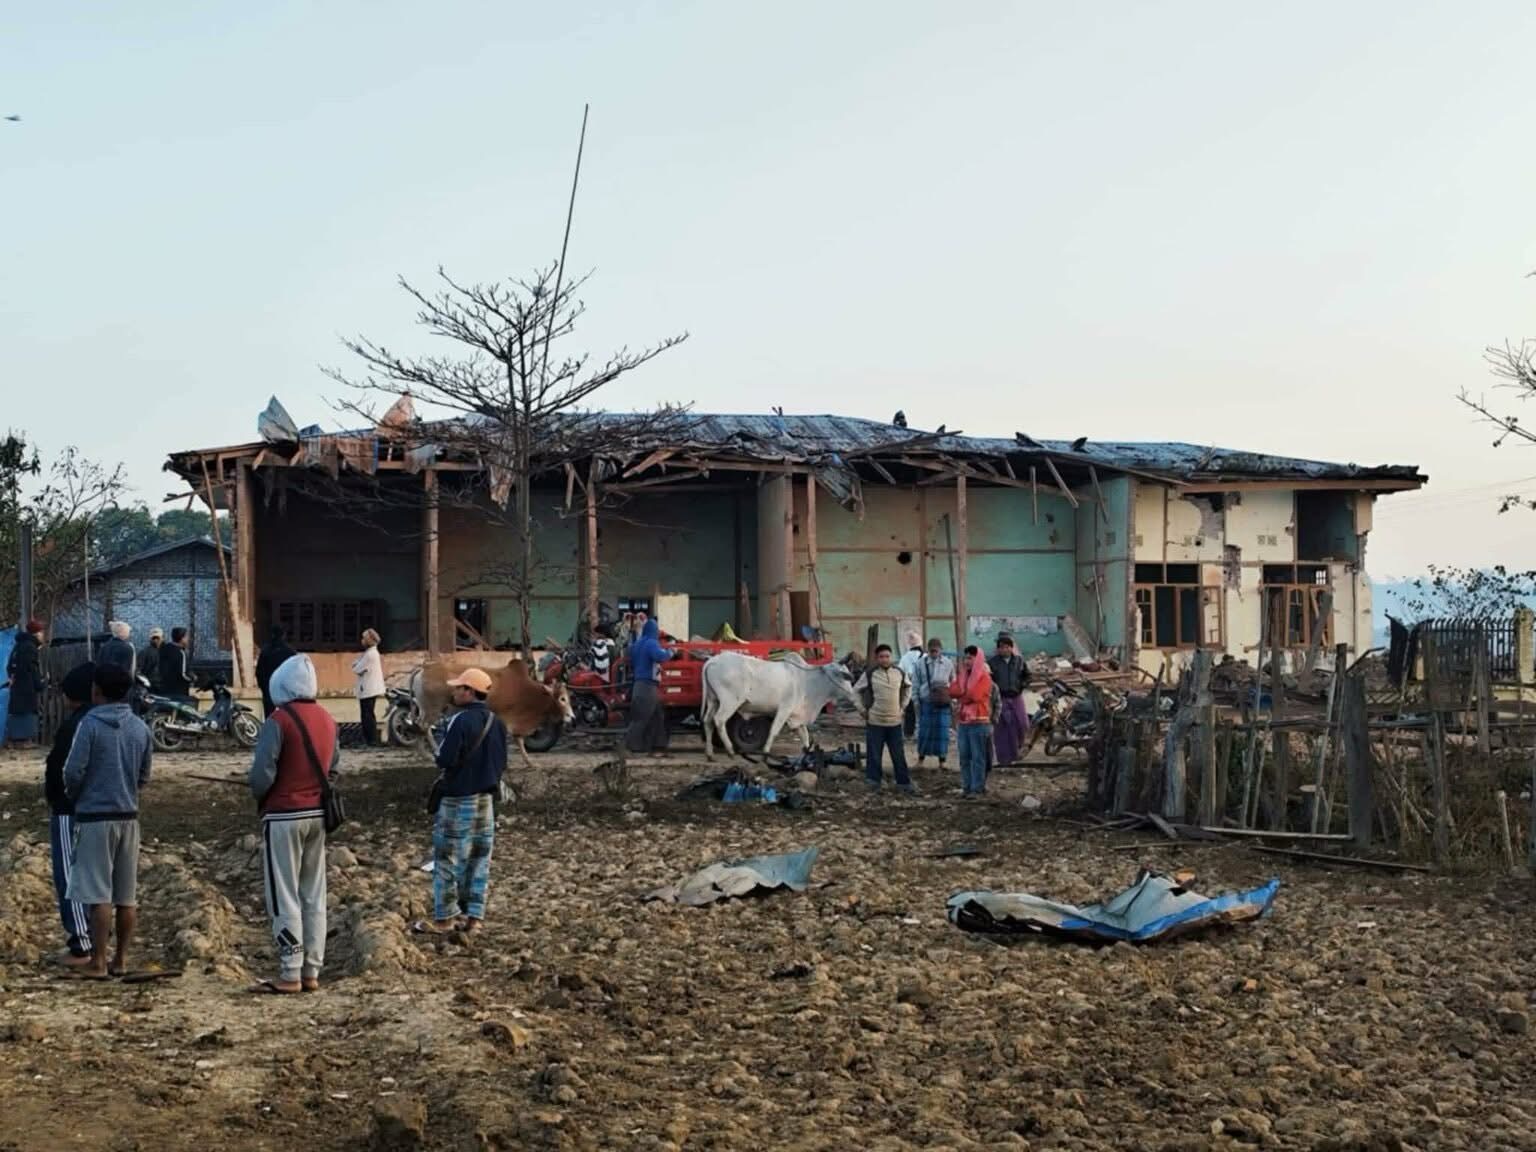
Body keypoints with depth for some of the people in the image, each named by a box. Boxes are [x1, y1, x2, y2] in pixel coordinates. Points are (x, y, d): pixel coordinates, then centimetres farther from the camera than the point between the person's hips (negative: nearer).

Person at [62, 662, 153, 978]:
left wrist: (73, 795, 8)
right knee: (127, 896, 8)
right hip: (129, 816, 5)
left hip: (95, 816, -5)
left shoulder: (90, 724, -11)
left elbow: (73, 771, -12)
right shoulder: (140, 728, 6)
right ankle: (121, 960, 13)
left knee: (99, 895, -3)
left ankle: (98, 963, -1)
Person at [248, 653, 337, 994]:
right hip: (317, 815, 7)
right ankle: (312, 972, 14)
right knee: (314, 897, 10)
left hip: (284, 817, -7)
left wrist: (260, 799, 2)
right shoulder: (327, 719, 7)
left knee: (284, 898, -1)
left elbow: (262, 774, -16)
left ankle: (289, 975, 0)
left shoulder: (279, 720, -14)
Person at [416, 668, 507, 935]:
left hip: (459, 799, -7)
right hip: (487, 798, 7)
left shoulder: (462, 720, -18)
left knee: (447, 858, 1)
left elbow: (445, 760, -20)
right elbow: (502, 763, 10)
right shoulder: (496, 722, 6)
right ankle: (474, 916, 15)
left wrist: (443, 771, 0)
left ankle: (444, 917, 5)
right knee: (479, 858, 11)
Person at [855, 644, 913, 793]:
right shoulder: (869, 674, -6)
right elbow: (856, 691, 5)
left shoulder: (899, 673, 3)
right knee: (874, 754, 1)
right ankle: (874, 782, 12)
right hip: (875, 721, -2)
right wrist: (864, 709, 1)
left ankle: (903, 782, 13)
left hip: (895, 721, 2)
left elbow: (908, 687, 22)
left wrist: (903, 706, 14)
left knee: (899, 754, 5)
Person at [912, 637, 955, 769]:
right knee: (924, 730, 1)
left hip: (943, 702, 1)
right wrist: (916, 699, 3)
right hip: (926, 701, -1)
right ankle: (921, 758, 14)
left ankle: (941, 761, 9)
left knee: (942, 730, 1)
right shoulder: (921, 663, 2)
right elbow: (915, 683, 7)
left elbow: (953, 682, 13)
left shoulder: (948, 663, 4)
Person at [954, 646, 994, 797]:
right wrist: (967, 696, -12)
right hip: (963, 722, 7)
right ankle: (966, 786, 15)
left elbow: (975, 696, -16)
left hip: (978, 722, -7)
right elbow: (954, 692, 3)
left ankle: (978, 788, -2)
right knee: (964, 756, 9)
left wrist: (961, 696, 0)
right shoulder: (962, 676, 15)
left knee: (977, 757, -4)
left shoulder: (984, 677, -6)